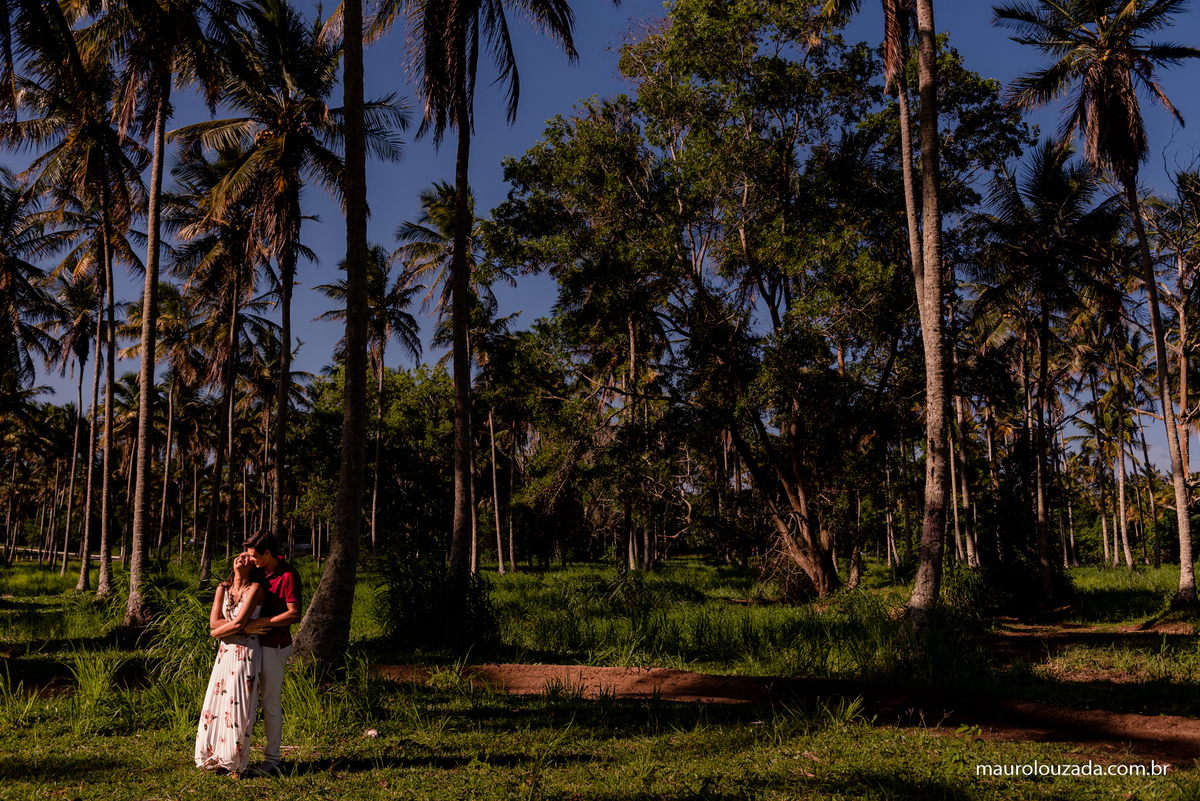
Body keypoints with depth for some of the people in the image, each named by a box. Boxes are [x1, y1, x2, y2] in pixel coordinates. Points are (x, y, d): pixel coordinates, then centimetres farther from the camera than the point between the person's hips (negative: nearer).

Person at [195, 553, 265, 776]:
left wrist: (217, 632, 0)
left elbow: (238, 623, -15)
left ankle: (234, 762, 10)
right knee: (216, 702, 5)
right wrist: (247, 625, -12)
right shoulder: (222, 588, 8)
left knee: (239, 706, -2)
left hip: (246, 653, -5)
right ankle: (214, 756, 17)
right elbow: (213, 622, -3)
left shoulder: (255, 588, -9)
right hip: (225, 651, 5)